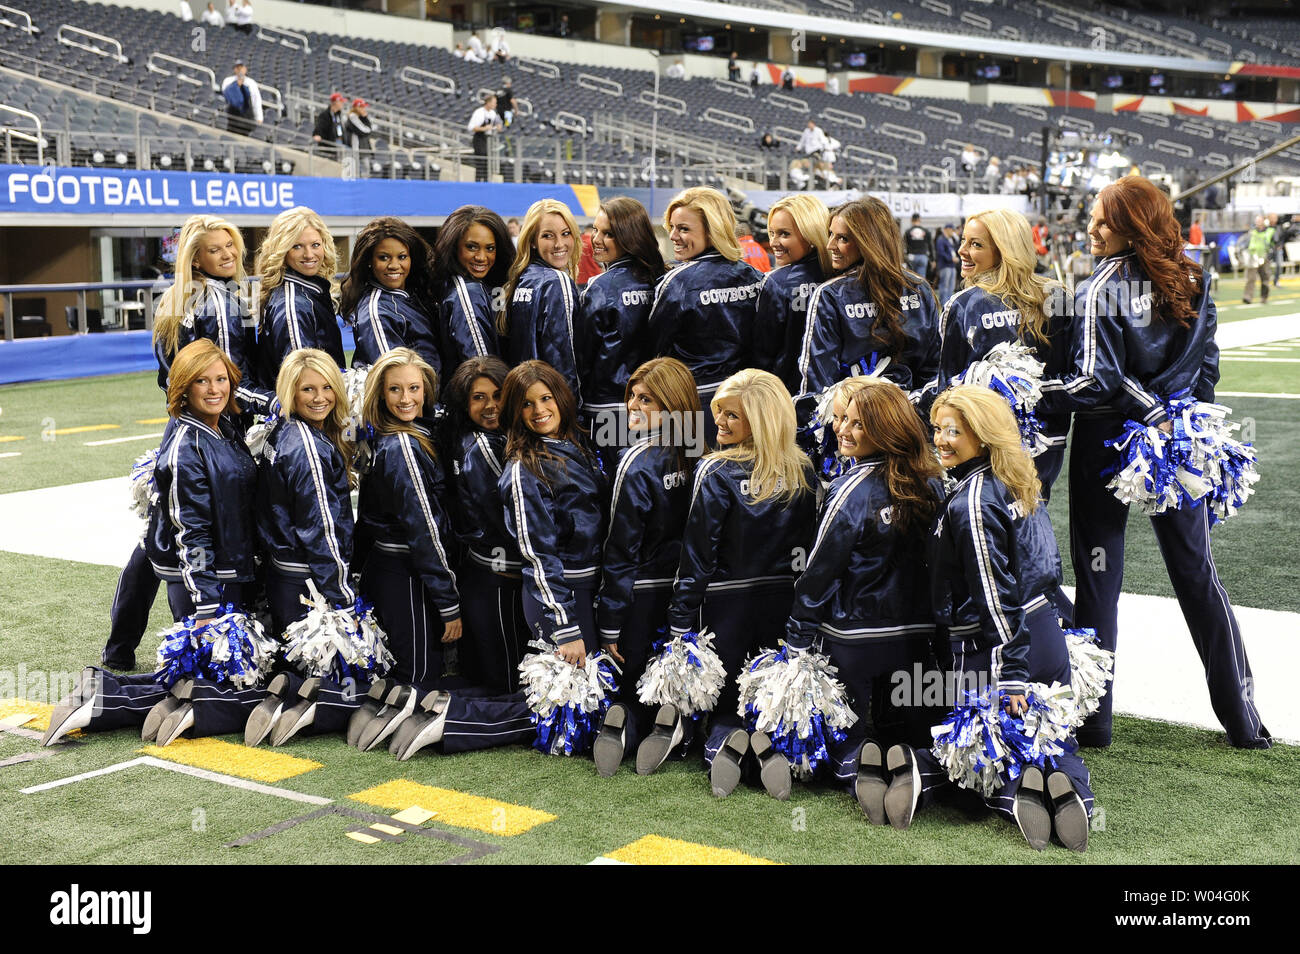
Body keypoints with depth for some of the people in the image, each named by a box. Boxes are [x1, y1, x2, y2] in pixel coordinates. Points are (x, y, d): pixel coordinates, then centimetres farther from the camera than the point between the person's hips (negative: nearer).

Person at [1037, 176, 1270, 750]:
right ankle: (1243, 719, 18)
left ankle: (1091, 718, 11)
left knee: (1098, 577, 5)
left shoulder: (1102, 289, -15)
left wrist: (1034, 398, -13)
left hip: (1108, 443, -5)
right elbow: (1206, 368, 8)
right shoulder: (1193, 282, 3)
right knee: (1197, 573, 13)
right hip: (1177, 445, 5)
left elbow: (1096, 381, -21)